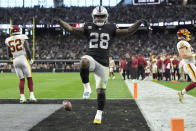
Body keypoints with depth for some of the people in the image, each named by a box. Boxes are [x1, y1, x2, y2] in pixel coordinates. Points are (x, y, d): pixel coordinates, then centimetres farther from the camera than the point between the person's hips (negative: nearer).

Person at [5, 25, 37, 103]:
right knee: (29, 78, 4)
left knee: (21, 79, 10)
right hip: (23, 58, -3)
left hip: (15, 61, 3)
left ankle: (22, 97, 3)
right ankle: (31, 96, -2)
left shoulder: (9, 40, 8)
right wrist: (30, 59, 2)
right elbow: (27, 50, -9)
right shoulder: (23, 37, -2)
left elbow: (9, 54, 12)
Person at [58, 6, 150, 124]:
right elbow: (71, 29, 7)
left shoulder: (111, 29, 8)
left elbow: (128, 32, 7)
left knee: (101, 91, 3)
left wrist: (139, 22, -4)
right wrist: (59, 20, -2)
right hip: (91, 58, -1)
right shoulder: (89, 28, 8)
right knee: (84, 62, -40)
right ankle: (87, 87, -20)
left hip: (103, 63, 1)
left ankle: (99, 114, 22)